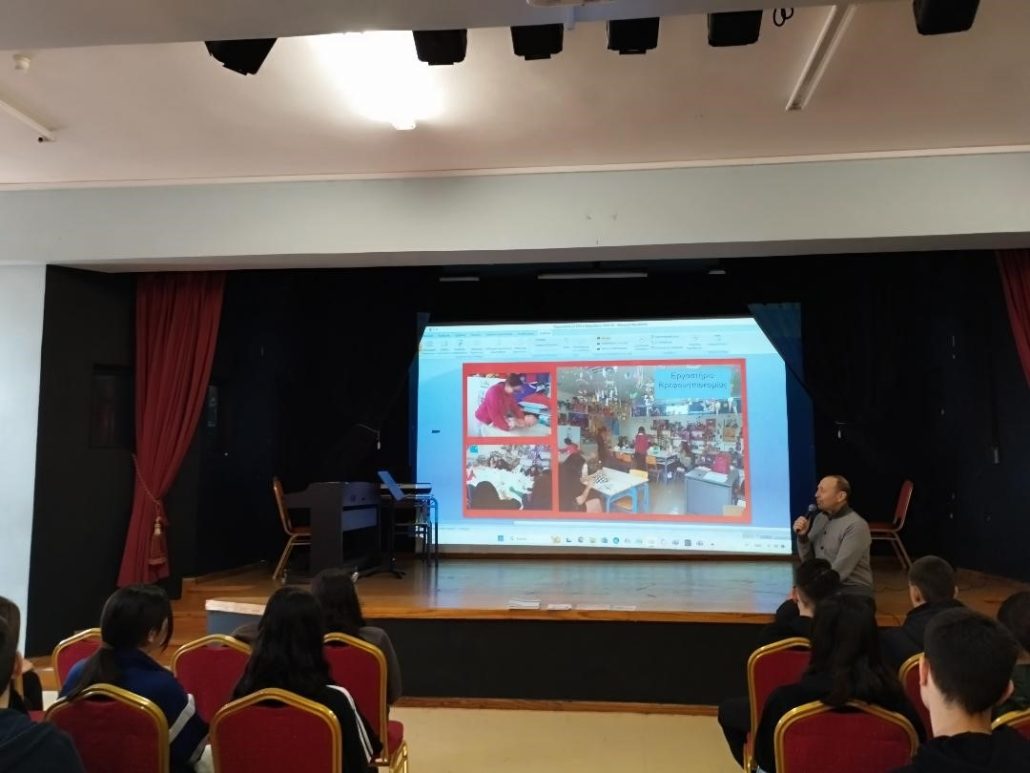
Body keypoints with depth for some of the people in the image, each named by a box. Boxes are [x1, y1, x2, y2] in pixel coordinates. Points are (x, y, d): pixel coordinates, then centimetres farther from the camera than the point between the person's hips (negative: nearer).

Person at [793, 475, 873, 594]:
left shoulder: (856, 526, -15)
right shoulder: (819, 518, 7)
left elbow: (839, 571, -21)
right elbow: (808, 560, 10)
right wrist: (802, 536, -7)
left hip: (853, 588, -6)